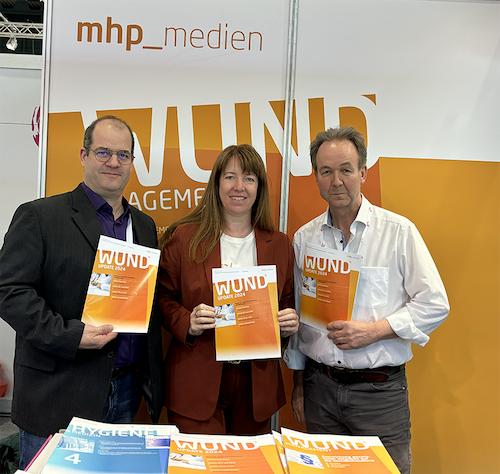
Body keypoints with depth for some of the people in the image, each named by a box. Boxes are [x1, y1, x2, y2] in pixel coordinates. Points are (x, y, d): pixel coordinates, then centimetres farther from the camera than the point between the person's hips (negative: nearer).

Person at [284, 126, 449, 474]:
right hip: (320, 386, 3)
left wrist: (374, 330, -16)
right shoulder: (304, 238, 4)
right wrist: (299, 384, 12)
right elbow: (296, 314, 10)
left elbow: (434, 304, -5)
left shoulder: (398, 231, -5)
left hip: (380, 390, -2)